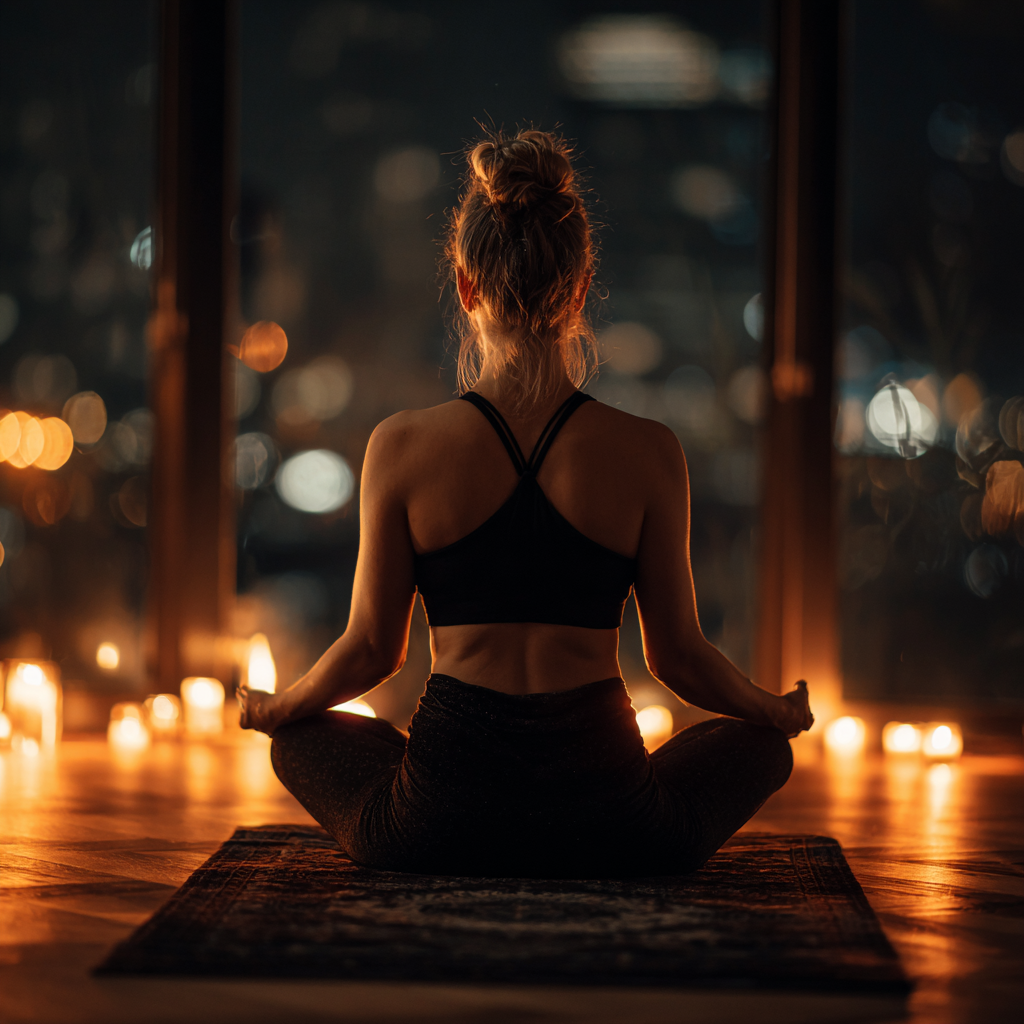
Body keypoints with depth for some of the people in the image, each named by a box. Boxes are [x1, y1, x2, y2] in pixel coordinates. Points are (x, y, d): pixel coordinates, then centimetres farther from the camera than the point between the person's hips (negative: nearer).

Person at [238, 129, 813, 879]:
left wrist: (270, 708, 23)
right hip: (606, 830, 0)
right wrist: (781, 713, 24)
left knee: (302, 738, 32)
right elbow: (678, 656, 3)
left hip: (438, 824, 0)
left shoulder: (403, 448, -7)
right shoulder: (650, 453, -6)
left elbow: (373, 650, 2)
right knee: (759, 742, 30)